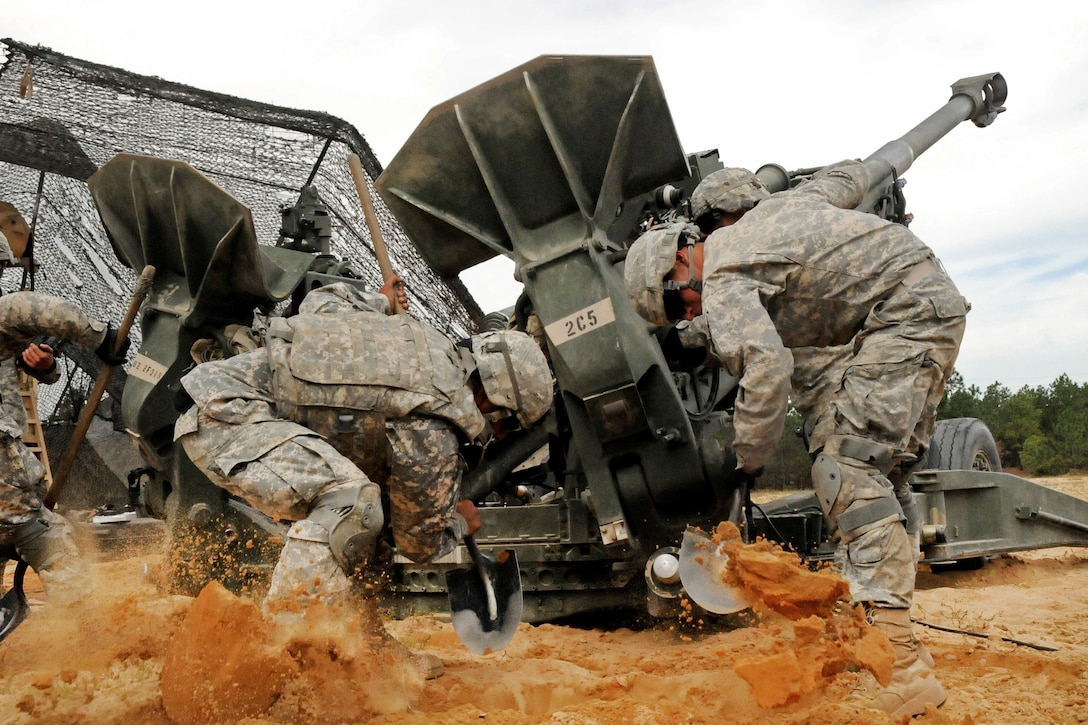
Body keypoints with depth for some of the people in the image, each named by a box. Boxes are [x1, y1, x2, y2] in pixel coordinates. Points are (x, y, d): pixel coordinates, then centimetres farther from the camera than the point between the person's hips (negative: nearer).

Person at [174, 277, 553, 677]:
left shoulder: (427, 340, 8)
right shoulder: (431, 436, -15)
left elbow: (322, 301, 23)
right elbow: (420, 542, 1)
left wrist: (378, 301, 40)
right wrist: (460, 524, 21)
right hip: (224, 414, -10)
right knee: (350, 497, -27)